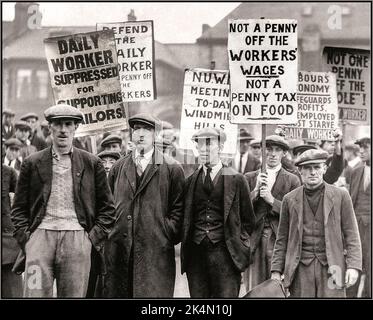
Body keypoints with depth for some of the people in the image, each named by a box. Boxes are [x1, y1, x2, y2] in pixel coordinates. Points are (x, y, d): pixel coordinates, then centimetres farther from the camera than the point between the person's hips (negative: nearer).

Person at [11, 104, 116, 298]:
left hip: (77, 238, 0)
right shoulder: (32, 163, 12)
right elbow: (19, 208, 15)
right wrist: (25, 238, 2)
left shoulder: (92, 164, 11)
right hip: (40, 236, 0)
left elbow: (107, 208, 13)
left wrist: (94, 238, 3)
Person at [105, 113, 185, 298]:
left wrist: (168, 235, -5)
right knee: (116, 293, 3)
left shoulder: (171, 169, 3)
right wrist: (108, 231, 9)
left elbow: (178, 208, 3)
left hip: (155, 250, -3)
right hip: (119, 248, 3)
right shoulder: (118, 167, 14)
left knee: (154, 294, -4)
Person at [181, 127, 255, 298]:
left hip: (225, 253, -3)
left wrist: (239, 243, 1)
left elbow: (248, 219, 8)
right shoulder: (190, 181, 13)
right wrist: (186, 243, 7)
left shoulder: (236, 179, 4)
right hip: (195, 253, 3)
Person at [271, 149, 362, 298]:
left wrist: (353, 266, -8)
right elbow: (282, 239, 11)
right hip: (301, 268, 1)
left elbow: (351, 235, 2)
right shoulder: (290, 199, 8)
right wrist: (276, 271, 6)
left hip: (332, 268, -1)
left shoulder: (340, 196, 3)